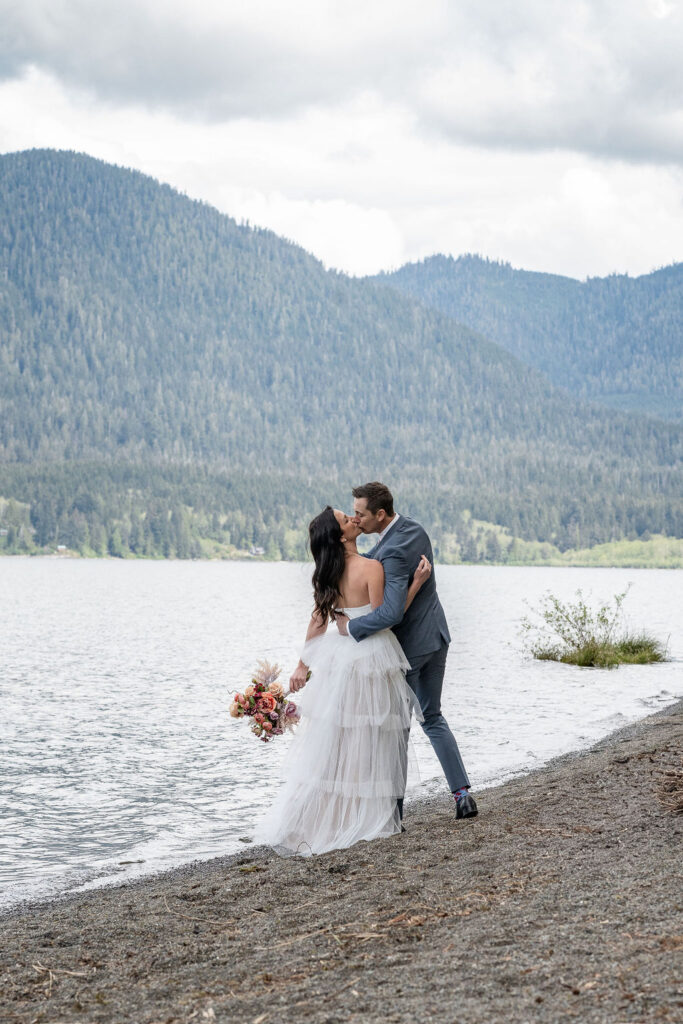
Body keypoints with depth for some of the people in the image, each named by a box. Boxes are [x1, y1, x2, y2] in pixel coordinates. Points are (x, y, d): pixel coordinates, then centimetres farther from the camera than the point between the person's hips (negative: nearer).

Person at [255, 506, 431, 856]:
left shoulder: (330, 571, 5)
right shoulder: (371, 568, -15)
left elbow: (318, 619, 7)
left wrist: (303, 665, 11)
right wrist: (417, 583, -12)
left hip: (337, 654, 6)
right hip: (370, 656, -6)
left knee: (330, 740, 12)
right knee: (365, 741, 3)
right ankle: (361, 818, 10)